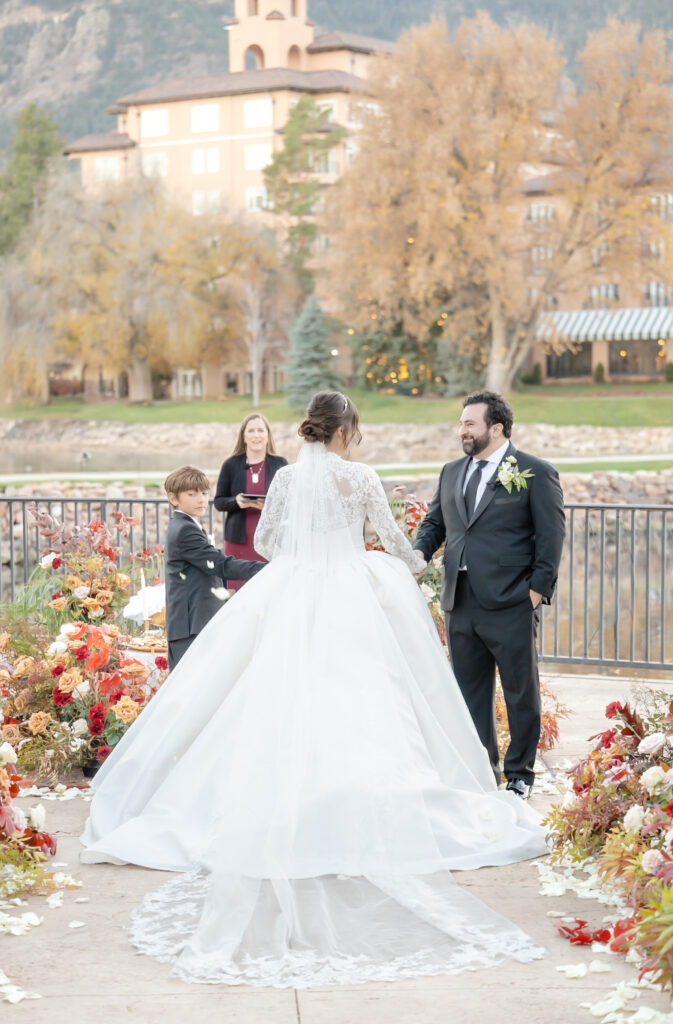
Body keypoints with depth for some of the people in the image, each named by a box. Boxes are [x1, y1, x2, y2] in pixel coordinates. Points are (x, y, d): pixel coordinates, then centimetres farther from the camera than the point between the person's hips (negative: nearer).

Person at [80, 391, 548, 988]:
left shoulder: (286, 476, 5)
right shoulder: (361, 477, -2)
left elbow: (263, 541, 13)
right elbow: (393, 538, 8)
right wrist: (414, 564, 30)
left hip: (289, 599, 3)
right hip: (352, 603, -3)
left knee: (283, 705, 3)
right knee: (356, 704, -2)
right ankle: (360, 821, -5)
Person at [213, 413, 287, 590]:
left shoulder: (280, 464, 6)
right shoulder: (231, 465, 6)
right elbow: (218, 501, 9)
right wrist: (236, 502, -12)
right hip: (239, 540, 0)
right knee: (237, 588, -5)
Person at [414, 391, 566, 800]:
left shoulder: (536, 473, -3)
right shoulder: (452, 472, 15)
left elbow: (552, 536, -6)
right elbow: (434, 522, 21)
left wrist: (537, 589, -11)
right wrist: (419, 552, 1)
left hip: (510, 606, -5)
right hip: (461, 603, 6)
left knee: (521, 691, 5)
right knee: (471, 691, 11)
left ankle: (520, 773, 18)